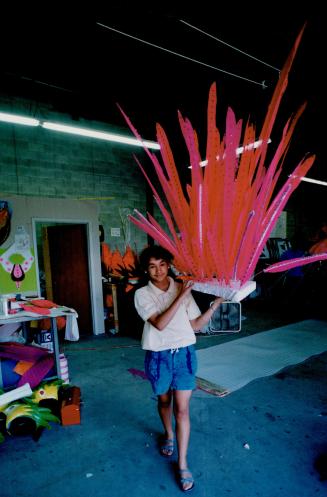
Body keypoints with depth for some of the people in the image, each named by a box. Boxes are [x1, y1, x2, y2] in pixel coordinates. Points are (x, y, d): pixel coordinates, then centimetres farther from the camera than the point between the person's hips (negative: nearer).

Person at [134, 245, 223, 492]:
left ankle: (183, 465, 21)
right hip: (158, 356, 0)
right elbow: (159, 323, -24)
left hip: (184, 353, 0)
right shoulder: (142, 294, -11)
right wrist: (181, 296, -28)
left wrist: (217, 303, -10)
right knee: (164, 401, 23)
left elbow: (196, 325, -1)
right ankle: (169, 435, 52)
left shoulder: (182, 288, -4)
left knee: (182, 409, 4)